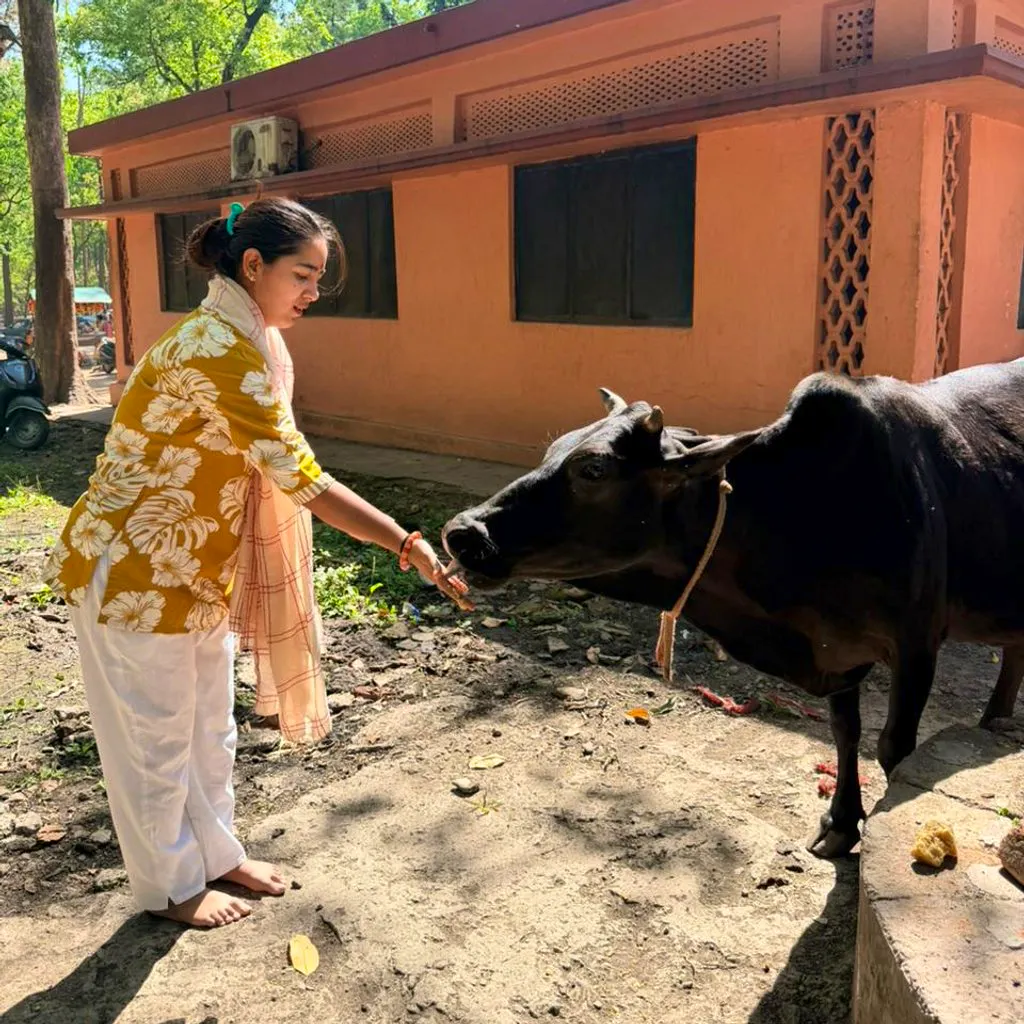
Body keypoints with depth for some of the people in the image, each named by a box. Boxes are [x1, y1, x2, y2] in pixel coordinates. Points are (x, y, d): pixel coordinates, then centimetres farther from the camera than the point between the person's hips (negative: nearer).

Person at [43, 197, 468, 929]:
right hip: (135, 573, -9)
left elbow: (278, 475, 11)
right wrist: (410, 548, -31)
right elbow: (304, 480, -32)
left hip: (191, 570, 9)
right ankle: (171, 886, 29)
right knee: (158, 736, 9)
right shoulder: (220, 352, -26)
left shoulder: (243, 340, 5)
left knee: (209, 726, 20)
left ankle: (216, 854, 39)